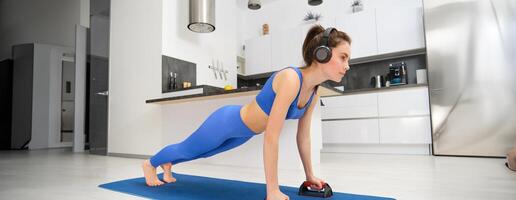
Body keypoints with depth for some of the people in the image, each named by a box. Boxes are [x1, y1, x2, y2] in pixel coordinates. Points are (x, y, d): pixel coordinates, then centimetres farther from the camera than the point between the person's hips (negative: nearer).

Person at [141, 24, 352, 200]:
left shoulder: (314, 92, -10)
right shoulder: (291, 78, -37)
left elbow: (303, 137, 0)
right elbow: (271, 136, -38)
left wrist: (309, 175, 4)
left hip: (243, 132, 8)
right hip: (227, 121, -8)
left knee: (202, 153, 31)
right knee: (186, 149, 20)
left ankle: (167, 164, 60)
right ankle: (150, 164, 51)